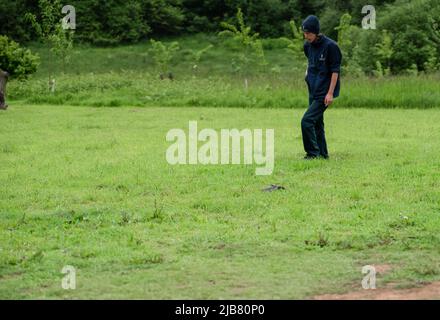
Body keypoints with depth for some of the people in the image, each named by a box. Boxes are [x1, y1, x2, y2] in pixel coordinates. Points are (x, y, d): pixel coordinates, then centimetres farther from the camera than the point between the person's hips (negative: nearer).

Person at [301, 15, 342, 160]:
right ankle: (322, 154, 23)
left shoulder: (330, 46, -15)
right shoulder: (307, 45, 6)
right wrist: (308, 72, 12)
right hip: (313, 91, 8)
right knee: (316, 123, 13)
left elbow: (335, 71, -15)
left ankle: (313, 153, -7)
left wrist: (330, 93, -18)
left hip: (324, 92, -8)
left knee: (307, 121, -15)